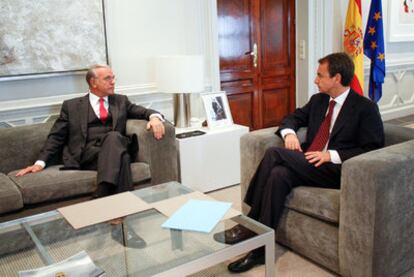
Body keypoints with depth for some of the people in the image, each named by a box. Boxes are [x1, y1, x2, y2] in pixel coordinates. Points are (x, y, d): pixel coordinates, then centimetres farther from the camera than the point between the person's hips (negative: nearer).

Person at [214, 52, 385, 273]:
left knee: (275, 153, -27)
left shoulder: (366, 108, -2)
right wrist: (289, 133, -1)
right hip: (307, 165, 6)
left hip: (335, 170, -6)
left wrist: (332, 155, -19)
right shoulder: (318, 100, 17)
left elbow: (373, 149, -7)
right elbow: (293, 117, 24)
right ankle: (260, 248, -25)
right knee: (279, 174, -30)